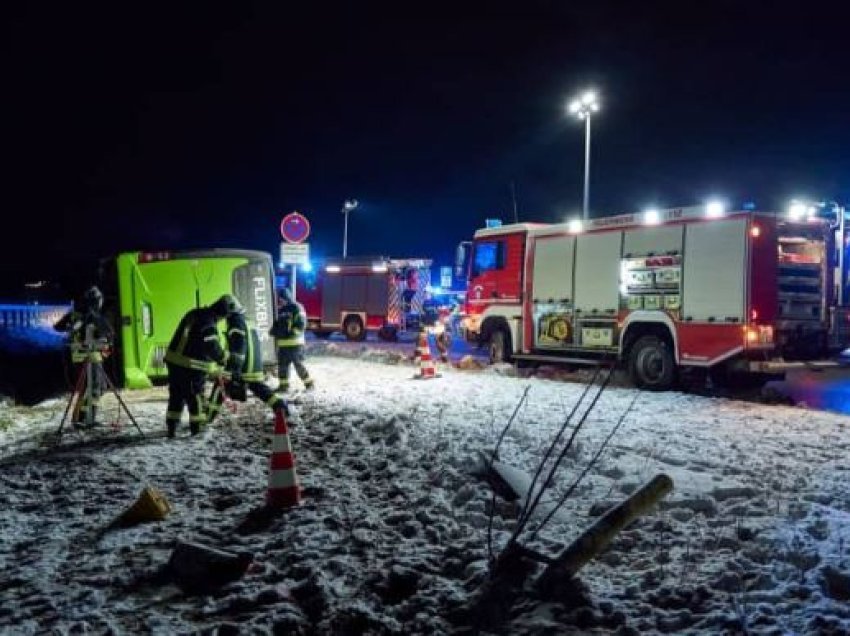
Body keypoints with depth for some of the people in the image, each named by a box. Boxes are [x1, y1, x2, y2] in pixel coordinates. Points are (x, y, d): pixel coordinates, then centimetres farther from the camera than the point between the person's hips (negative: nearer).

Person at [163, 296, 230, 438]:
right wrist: (224, 358, -5)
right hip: (191, 367, -8)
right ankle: (196, 428, 13)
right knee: (195, 397, 7)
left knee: (176, 395, 16)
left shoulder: (194, 314, 9)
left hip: (174, 361, 8)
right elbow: (212, 347, -23)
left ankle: (171, 428, 19)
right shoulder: (208, 324, -19)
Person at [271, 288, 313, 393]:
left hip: (294, 343, -8)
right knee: (282, 365, 8)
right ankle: (283, 385, 15)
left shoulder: (297, 308, -8)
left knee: (298, 364, -5)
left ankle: (309, 383, 6)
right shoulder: (281, 310, 17)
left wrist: (292, 333, -24)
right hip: (282, 343, 8)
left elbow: (301, 324, -15)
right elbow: (278, 323, 25)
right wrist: (274, 330, 5)